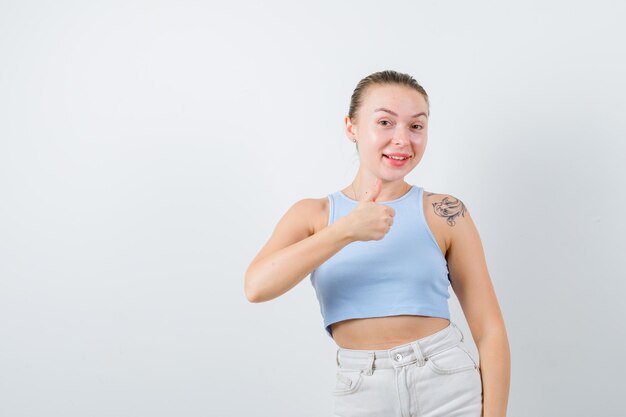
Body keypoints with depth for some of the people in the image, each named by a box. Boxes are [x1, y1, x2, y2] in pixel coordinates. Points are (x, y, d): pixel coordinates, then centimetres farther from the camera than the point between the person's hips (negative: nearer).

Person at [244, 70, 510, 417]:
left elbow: (490, 332, -3)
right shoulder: (312, 214, 2)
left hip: (448, 383, -1)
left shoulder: (444, 213, -3)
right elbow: (257, 287, -16)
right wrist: (346, 230, -24)